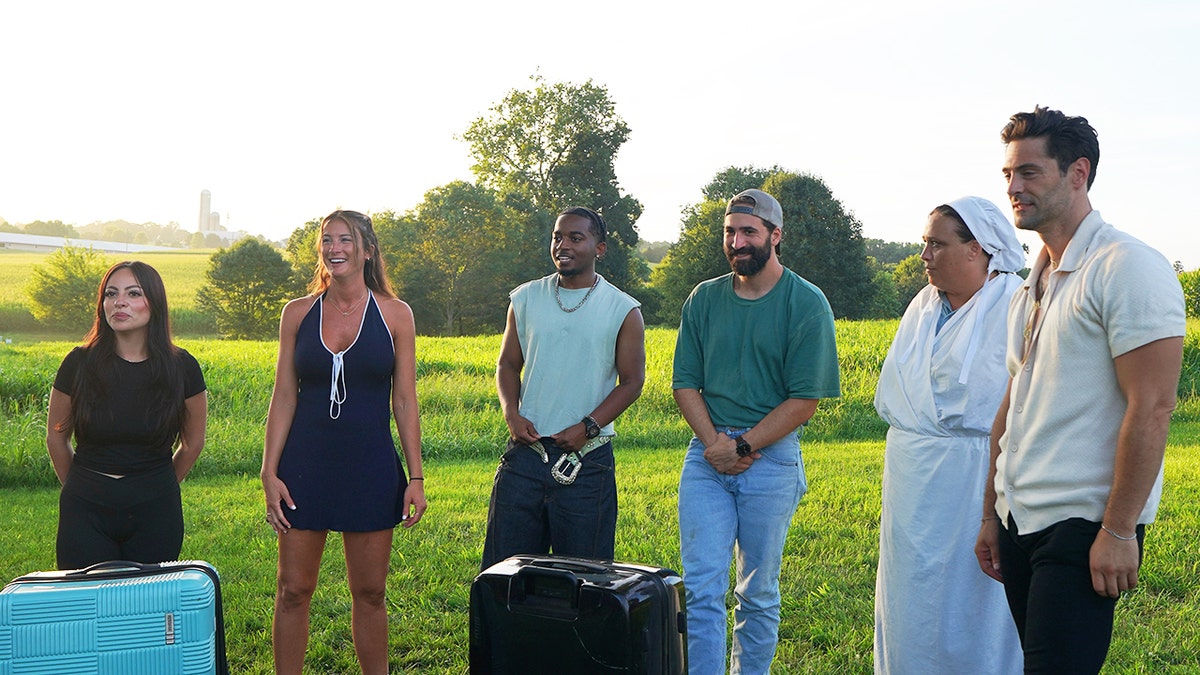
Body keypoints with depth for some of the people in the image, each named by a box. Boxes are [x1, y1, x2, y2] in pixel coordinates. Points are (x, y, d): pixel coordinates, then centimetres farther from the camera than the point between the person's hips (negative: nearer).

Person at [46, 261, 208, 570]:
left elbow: (193, 443, 10)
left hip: (155, 512, 0)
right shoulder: (80, 364, -6)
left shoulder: (181, 367, -4)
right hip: (86, 513, 0)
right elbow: (56, 437, 10)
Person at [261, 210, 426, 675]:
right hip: (306, 464, 1)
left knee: (369, 592, 7)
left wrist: (416, 476, -3)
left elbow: (404, 401, 1)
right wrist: (269, 472, -3)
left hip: (370, 466, -1)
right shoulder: (298, 313, 4)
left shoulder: (394, 314, 1)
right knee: (293, 590, 4)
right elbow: (284, 396, 4)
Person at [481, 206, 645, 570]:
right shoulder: (526, 299, 8)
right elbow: (508, 365, 13)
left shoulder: (623, 310, 0)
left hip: (587, 459, -2)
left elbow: (631, 381, 0)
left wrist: (588, 427, -12)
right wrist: (511, 414, -5)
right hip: (525, 454, 2)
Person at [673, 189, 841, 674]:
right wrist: (714, 441, -9)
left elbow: (805, 398, -7)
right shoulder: (704, 298, 8)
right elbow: (685, 383, 8)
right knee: (701, 588, -4)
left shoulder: (806, 303, -3)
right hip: (706, 455, 3)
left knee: (759, 592, 8)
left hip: (771, 456, -2)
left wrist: (742, 446, -12)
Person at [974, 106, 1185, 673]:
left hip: (1082, 524, -8)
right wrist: (991, 514, 17)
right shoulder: (1033, 282, 15)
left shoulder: (1128, 268, -11)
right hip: (1020, 520, 8)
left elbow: (1151, 408, -17)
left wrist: (1118, 530, -19)